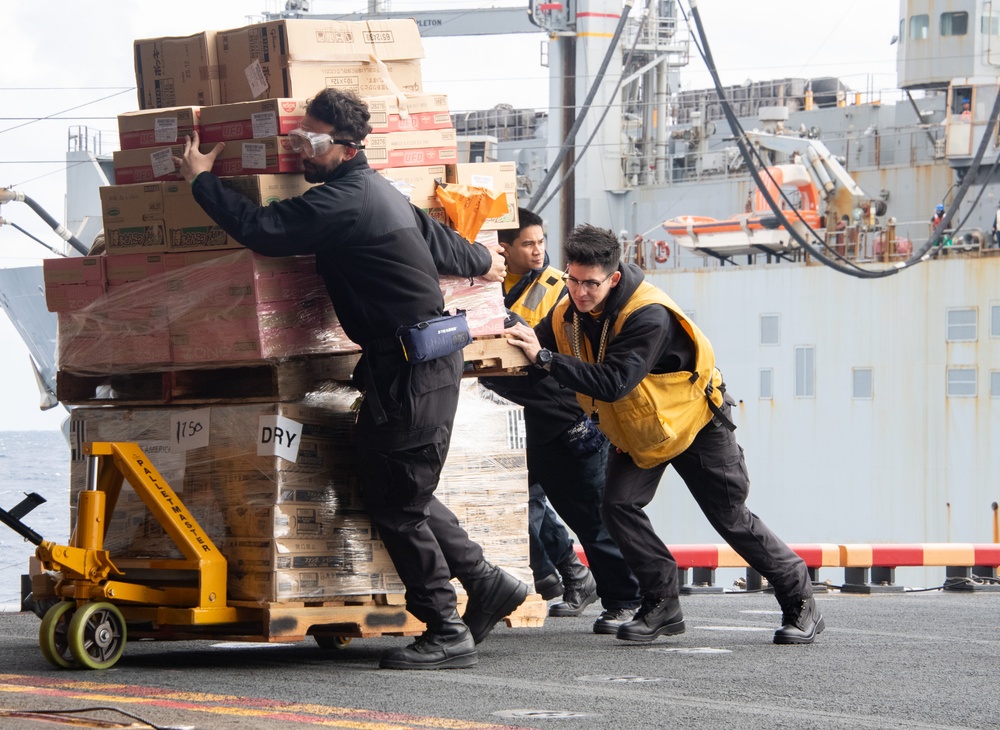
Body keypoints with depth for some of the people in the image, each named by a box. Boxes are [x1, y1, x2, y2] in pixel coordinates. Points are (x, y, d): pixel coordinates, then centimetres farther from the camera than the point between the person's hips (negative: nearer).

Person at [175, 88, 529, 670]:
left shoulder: (343, 201, -17)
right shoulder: (376, 190, 15)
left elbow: (261, 229, -22)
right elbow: (437, 236, 30)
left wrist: (201, 179, -7)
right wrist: (481, 261, 52)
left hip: (413, 368, -10)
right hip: (427, 357, 10)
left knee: (397, 502, -5)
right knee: (397, 492, 15)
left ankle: (449, 635, 0)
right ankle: (487, 582, 20)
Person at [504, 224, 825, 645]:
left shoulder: (649, 316, -35)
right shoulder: (568, 315, -13)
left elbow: (613, 383, -44)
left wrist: (545, 358, -48)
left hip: (691, 421, -6)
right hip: (637, 432, 6)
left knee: (731, 518, 0)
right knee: (618, 505, -14)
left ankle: (800, 601, 16)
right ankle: (662, 605, -4)